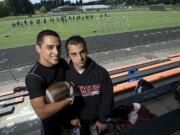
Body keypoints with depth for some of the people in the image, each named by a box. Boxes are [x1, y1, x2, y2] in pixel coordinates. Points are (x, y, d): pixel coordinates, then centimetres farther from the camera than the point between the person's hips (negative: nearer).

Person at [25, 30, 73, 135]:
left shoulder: (62, 63, -14)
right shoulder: (34, 77, -30)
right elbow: (42, 112, -34)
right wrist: (69, 99, -27)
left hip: (70, 112, 5)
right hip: (52, 122, -5)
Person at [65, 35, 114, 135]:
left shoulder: (101, 72, -24)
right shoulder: (66, 74, -19)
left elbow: (107, 97, -15)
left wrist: (102, 119, -10)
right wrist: (72, 116, -7)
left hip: (97, 118, -1)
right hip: (80, 118, 1)